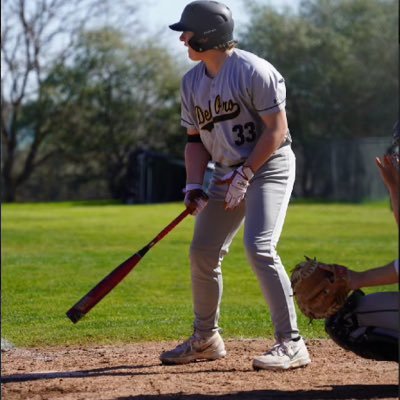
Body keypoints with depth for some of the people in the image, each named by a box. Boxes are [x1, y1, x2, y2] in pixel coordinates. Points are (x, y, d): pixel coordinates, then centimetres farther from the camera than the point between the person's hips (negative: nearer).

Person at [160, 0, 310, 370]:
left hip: (269, 166, -8)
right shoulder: (191, 82, 6)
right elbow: (195, 139, 11)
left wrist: (244, 175, -20)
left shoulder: (253, 71, -18)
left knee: (259, 247, -23)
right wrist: (194, 186, -3)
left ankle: (291, 344, -18)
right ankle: (206, 339, 25)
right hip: (227, 173, 8)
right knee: (203, 252, 7)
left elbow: (276, 131, -17)